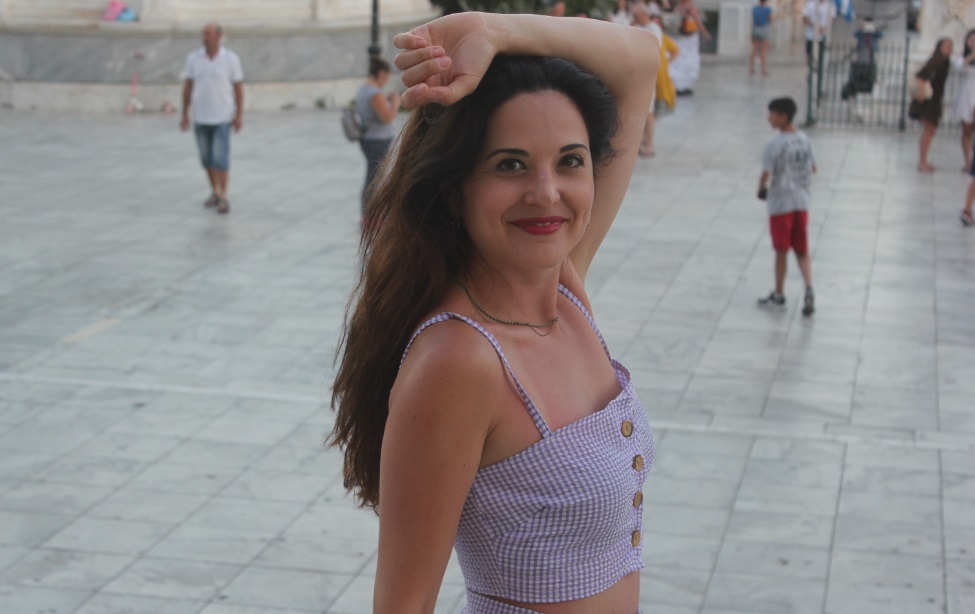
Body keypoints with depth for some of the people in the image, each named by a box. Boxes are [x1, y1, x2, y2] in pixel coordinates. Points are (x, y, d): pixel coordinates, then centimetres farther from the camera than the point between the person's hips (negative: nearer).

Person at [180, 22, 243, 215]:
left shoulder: (231, 59, -9)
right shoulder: (193, 58, -2)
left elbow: (238, 87, -4)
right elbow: (188, 86, 4)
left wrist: (239, 116, -7)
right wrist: (185, 115, 3)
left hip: (222, 117, -3)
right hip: (200, 117, 3)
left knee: (220, 158, -10)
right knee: (207, 158, 11)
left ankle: (223, 198, -2)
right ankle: (215, 192, 28)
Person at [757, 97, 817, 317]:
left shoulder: (775, 144, -18)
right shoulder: (804, 139, 2)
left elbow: (766, 174, -21)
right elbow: (813, 167, 11)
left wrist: (761, 189, -2)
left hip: (780, 203, -5)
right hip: (802, 201, 6)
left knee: (781, 251, 7)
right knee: (802, 251, 12)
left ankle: (778, 295, 19)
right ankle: (809, 289, -6)